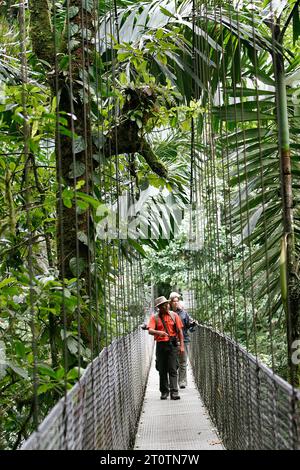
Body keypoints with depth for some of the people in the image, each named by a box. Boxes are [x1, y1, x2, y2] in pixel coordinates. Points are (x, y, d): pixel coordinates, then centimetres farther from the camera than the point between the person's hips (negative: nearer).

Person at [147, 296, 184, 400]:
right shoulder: (154, 317, 1)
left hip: (172, 345, 0)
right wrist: (159, 332, -33)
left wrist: (182, 345, 2)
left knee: (172, 369, -6)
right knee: (162, 370, 6)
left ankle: (174, 391, -9)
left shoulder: (174, 315, 6)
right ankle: (164, 391, 16)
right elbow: (150, 330, -12)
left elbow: (179, 331, 7)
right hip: (161, 345, 0)